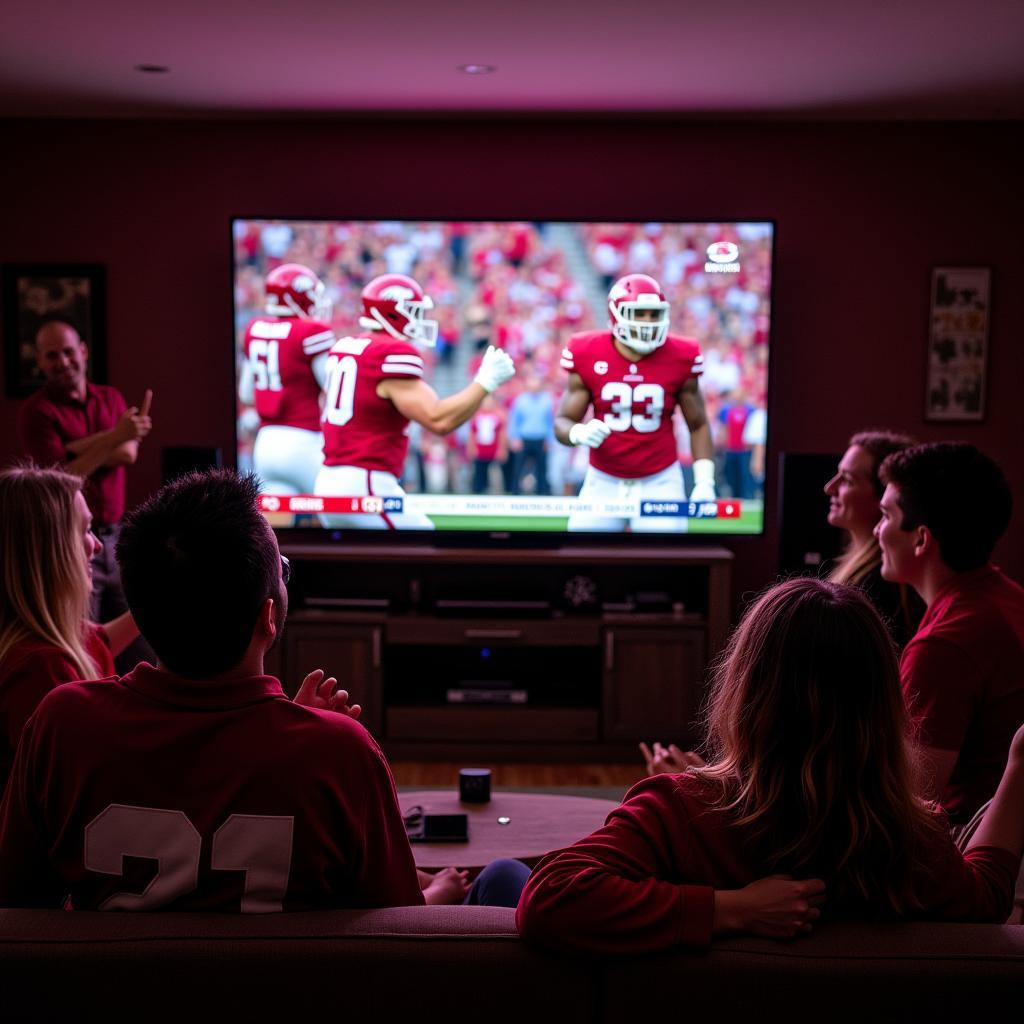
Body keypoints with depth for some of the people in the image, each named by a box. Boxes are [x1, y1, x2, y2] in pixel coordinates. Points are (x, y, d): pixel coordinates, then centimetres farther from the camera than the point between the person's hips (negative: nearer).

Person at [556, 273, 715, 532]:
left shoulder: (679, 359, -7)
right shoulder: (588, 357, -9)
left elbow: (698, 425, 4)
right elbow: (563, 422, -3)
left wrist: (705, 482, -3)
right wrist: (579, 433, -27)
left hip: (659, 483, 0)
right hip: (604, 482, 1)